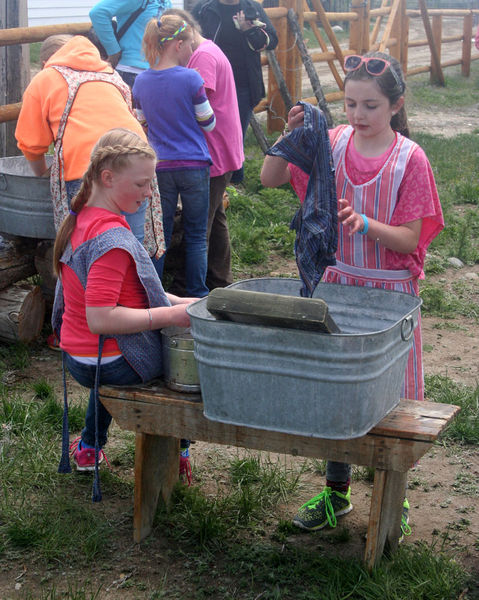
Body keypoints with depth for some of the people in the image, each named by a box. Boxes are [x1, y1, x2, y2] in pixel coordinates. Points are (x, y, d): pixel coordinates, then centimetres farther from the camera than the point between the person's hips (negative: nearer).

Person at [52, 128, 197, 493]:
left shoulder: (82, 219, 4)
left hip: (77, 359, 9)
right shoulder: (112, 239, -28)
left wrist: (177, 301, 7)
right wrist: (170, 315, -27)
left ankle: (89, 447, 46)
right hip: (113, 364, -9)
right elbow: (100, 318, -32)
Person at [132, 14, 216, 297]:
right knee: (197, 236, 9)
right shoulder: (191, 79, -12)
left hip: (159, 167, 3)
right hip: (194, 165, -3)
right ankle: (197, 295, 12)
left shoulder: (141, 82, 0)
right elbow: (209, 124, -2)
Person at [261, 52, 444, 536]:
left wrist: (365, 223, -31)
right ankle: (337, 491, 29)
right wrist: (292, 135, -16)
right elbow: (270, 179, -1)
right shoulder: (332, 143, -2)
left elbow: (409, 240, -13)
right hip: (337, 282, 3)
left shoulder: (409, 159, -12)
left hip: (390, 290, -3)